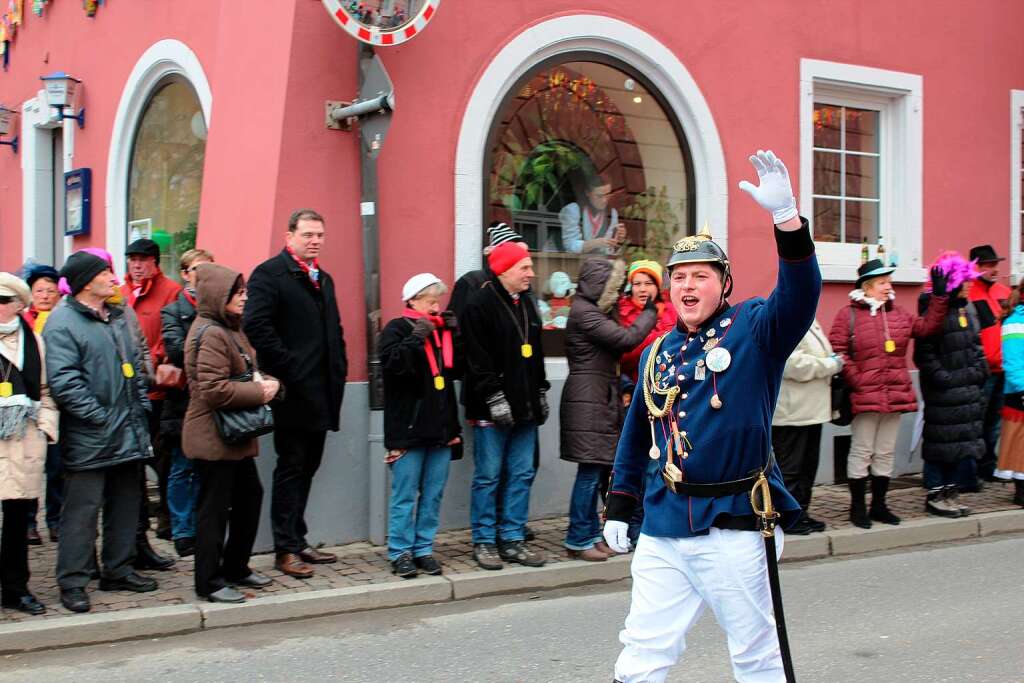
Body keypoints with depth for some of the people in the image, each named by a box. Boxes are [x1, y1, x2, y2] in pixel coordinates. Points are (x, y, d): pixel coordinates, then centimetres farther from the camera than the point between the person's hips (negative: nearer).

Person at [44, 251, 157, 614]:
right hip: (89, 438, -8)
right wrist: (100, 417, -18)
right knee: (82, 508, -3)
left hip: (129, 434, 8)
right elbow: (63, 381, -19)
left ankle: (118, 570, 27)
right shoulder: (62, 322, -11)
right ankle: (72, 582, 7)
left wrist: (141, 406, 11)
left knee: (125, 502, 15)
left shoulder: (118, 318, 14)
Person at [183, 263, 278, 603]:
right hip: (213, 437, -10)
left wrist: (267, 383, 3)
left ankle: (235, 568, 29)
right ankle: (209, 582, 8)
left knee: (249, 496, 16)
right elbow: (213, 390, -25)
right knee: (214, 508, -2)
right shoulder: (210, 334, -18)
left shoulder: (231, 329, 15)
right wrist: (259, 393, -17)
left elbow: (246, 372, 25)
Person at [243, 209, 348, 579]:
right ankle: (286, 549, 6)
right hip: (294, 393, -8)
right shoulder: (270, 273, -7)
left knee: (307, 468, 13)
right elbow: (256, 325, -18)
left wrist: (339, 369, 11)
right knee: (291, 469, -1)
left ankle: (297, 541, 23)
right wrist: (289, 368, -19)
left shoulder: (323, 279, 19)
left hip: (322, 393, 8)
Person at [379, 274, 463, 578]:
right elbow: (393, 364, -19)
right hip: (408, 426, -6)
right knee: (405, 494, -1)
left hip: (442, 426, 6)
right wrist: (417, 337, -18)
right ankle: (400, 552, 7)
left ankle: (423, 549, 17)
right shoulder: (397, 329, -3)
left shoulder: (445, 330, 15)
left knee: (433, 494, 9)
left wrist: (455, 336, 1)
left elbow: (459, 369, 9)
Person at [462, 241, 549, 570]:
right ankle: (484, 541, 10)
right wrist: (494, 398, -18)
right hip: (491, 410, -7)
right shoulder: (479, 304, -9)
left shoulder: (526, 303, 16)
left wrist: (541, 393, 18)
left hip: (525, 407, 8)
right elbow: (478, 360, -15)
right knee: (488, 476, 0)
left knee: (522, 475, 8)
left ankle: (513, 539, 16)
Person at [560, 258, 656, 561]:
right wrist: (649, 313, -5)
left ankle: (591, 534, 18)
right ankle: (578, 540, -1)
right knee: (590, 470, -7)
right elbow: (625, 338, -17)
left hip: (600, 399, 10)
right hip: (587, 399, -10)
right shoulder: (584, 313, -13)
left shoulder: (595, 311, 19)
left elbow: (617, 341, 17)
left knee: (598, 469, 11)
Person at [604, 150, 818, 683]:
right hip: (664, 528, 5)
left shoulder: (753, 329, -4)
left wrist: (786, 217, -37)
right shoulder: (657, 353, 12)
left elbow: (800, 295, -24)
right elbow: (636, 434, 20)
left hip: (733, 527, -4)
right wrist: (619, 507, 18)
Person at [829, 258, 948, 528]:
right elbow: (837, 351, -10)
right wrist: (855, 380, -15)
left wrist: (939, 297, 4)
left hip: (895, 395, 6)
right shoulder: (848, 314, -5)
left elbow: (927, 327, 10)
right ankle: (858, 507, 12)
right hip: (864, 395, -6)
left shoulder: (899, 314, 13)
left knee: (886, 453, 12)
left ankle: (879, 505, 23)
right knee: (861, 452, 1)